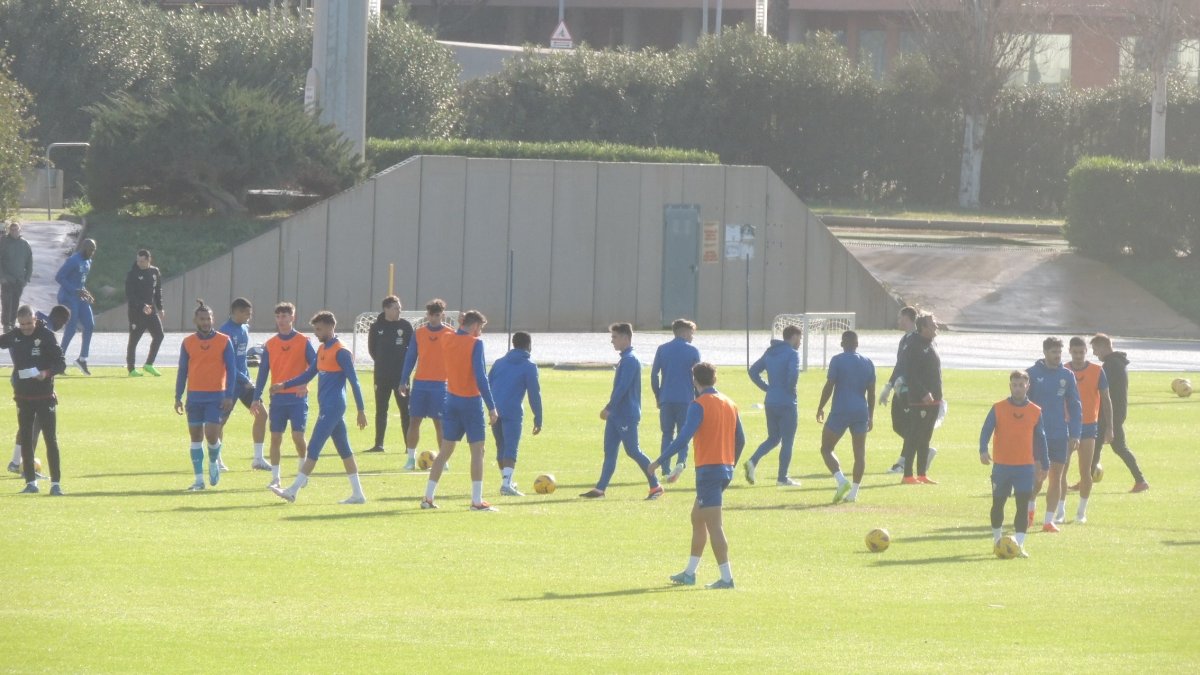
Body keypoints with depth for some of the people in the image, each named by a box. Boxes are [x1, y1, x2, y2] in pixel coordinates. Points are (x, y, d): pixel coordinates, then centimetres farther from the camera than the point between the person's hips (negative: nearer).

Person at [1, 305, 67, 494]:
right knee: (25, 439, 7)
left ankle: (56, 482, -1)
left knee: (51, 439, -4)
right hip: (23, 396, 4)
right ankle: (31, 482, 14)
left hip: (45, 395, -4)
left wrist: (47, 372, -29)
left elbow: (61, 364, -11)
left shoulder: (47, 335, -11)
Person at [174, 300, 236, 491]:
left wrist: (229, 396, -8)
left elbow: (231, 369, 0)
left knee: (211, 434, -12)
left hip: (216, 396, -2)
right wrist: (178, 397, 5)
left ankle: (214, 463, 19)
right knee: (195, 436, 2)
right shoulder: (188, 343, 5)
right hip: (194, 396, 2)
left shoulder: (224, 341, -1)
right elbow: (182, 371, 10)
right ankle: (199, 479, 8)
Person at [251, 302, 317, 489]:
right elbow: (263, 372, 10)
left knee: (298, 435, -8)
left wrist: (304, 382, -20)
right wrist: (257, 398, 5)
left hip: (298, 397, -3)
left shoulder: (303, 342, -1)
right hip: (277, 398, 3)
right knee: (275, 437, 0)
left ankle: (303, 470, 15)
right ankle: (275, 477, 6)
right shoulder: (270, 344, 8)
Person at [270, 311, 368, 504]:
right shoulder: (322, 350, 13)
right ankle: (358, 494, 12)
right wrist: (284, 385, 12)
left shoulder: (341, 352, -13)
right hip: (327, 407, 9)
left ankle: (292, 491, -9)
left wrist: (361, 410, -15)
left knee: (313, 448, -9)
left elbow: (354, 381, -14)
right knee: (344, 450, 10)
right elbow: (308, 375, 22)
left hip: (333, 407, -9)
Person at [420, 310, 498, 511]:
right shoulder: (475, 344, -13)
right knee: (477, 450, 0)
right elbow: (481, 377, -17)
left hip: (452, 399, 6)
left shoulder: (448, 340, 4)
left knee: (446, 450, 12)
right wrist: (491, 407, -15)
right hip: (471, 401, -6)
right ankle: (477, 501, -4)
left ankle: (428, 497, 10)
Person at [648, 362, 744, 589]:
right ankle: (690, 573, 25)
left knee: (714, 526, -6)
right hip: (726, 468, 8)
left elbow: (684, 438, -21)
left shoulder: (699, 405, -12)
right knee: (697, 518, 20)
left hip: (708, 469, -8)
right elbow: (740, 439, 14)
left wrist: (660, 461, -17)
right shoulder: (729, 404, 10)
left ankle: (726, 577, -10)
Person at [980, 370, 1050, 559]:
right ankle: (997, 539, 30)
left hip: (1025, 466, 0)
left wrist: (1044, 465, 12)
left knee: (1023, 505, -8)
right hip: (1001, 465, 0)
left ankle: (1019, 545, -8)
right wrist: (983, 450, -24)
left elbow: (1040, 438, 10)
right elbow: (986, 430, -7)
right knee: (998, 503, 10)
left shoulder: (1035, 412, 3)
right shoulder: (998, 409, -2)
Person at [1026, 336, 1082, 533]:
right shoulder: (1032, 374, -3)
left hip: (1060, 435, 3)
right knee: (1038, 475, -6)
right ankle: (1030, 506, 23)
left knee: (1056, 478, 3)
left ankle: (1049, 520, 9)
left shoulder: (1067, 375, 5)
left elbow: (1075, 406, 8)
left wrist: (1075, 435, 2)